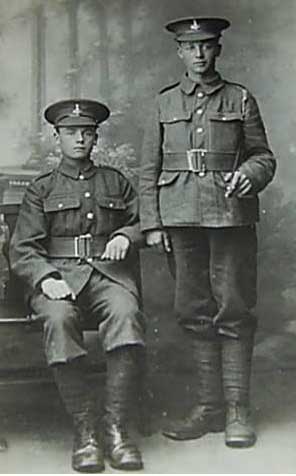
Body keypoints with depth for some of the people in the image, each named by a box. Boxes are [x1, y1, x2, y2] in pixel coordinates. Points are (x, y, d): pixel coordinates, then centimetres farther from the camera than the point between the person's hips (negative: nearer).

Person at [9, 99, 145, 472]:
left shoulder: (115, 181, 24)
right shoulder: (41, 189, 18)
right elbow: (22, 249, 7)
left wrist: (125, 236, -4)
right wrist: (46, 279, -13)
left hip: (109, 274, 1)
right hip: (58, 276, -1)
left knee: (125, 313, -35)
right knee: (59, 319, -36)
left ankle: (115, 425, -32)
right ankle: (85, 429, -28)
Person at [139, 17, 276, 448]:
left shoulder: (241, 100, 8)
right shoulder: (165, 103, 12)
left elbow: (264, 156, 8)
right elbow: (149, 169, 11)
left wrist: (248, 174, -15)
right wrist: (151, 224, 3)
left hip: (232, 217, -2)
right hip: (181, 219, 2)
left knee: (234, 311, -1)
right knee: (194, 312, 5)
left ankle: (238, 410, 8)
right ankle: (210, 406, 15)